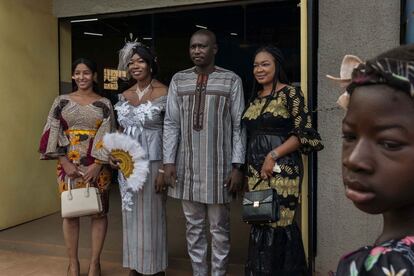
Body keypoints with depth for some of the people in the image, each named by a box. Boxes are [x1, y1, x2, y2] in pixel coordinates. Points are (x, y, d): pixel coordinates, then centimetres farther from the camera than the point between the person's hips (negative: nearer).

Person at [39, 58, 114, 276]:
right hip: (68, 164, 1)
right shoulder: (61, 101, 6)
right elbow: (53, 133, 0)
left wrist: (98, 164, -14)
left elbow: (107, 136, -4)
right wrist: (65, 162, -10)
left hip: (97, 165, -1)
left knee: (99, 211, 3)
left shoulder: (104, 104, 3)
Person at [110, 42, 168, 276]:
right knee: (131, 214, 13)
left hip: (152, 162, -5)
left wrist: (164, 169, -15)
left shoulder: (163, 93, -8)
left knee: (152, 215, 4)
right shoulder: (125, 95, 9)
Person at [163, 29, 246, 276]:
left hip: (219, 166, -3)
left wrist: (238, 166, -8)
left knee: (219, 227, 8)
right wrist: (169, 162, -1)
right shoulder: (179, 80, 6)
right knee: (194, 227, 14)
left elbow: (238, 126, -4)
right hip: (187, 166, 3)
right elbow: (171, 124, 5)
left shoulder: (231, 80, -2)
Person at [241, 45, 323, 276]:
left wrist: (274, 155, -17)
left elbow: (304, 133, -10)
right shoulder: (255, 97, 15)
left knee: (277, 225, -2)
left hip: (282, 170, -6)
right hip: (256, 172, 6)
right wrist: (248, 169, 12)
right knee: (260, 225, 10)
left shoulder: (290, 93, -5)